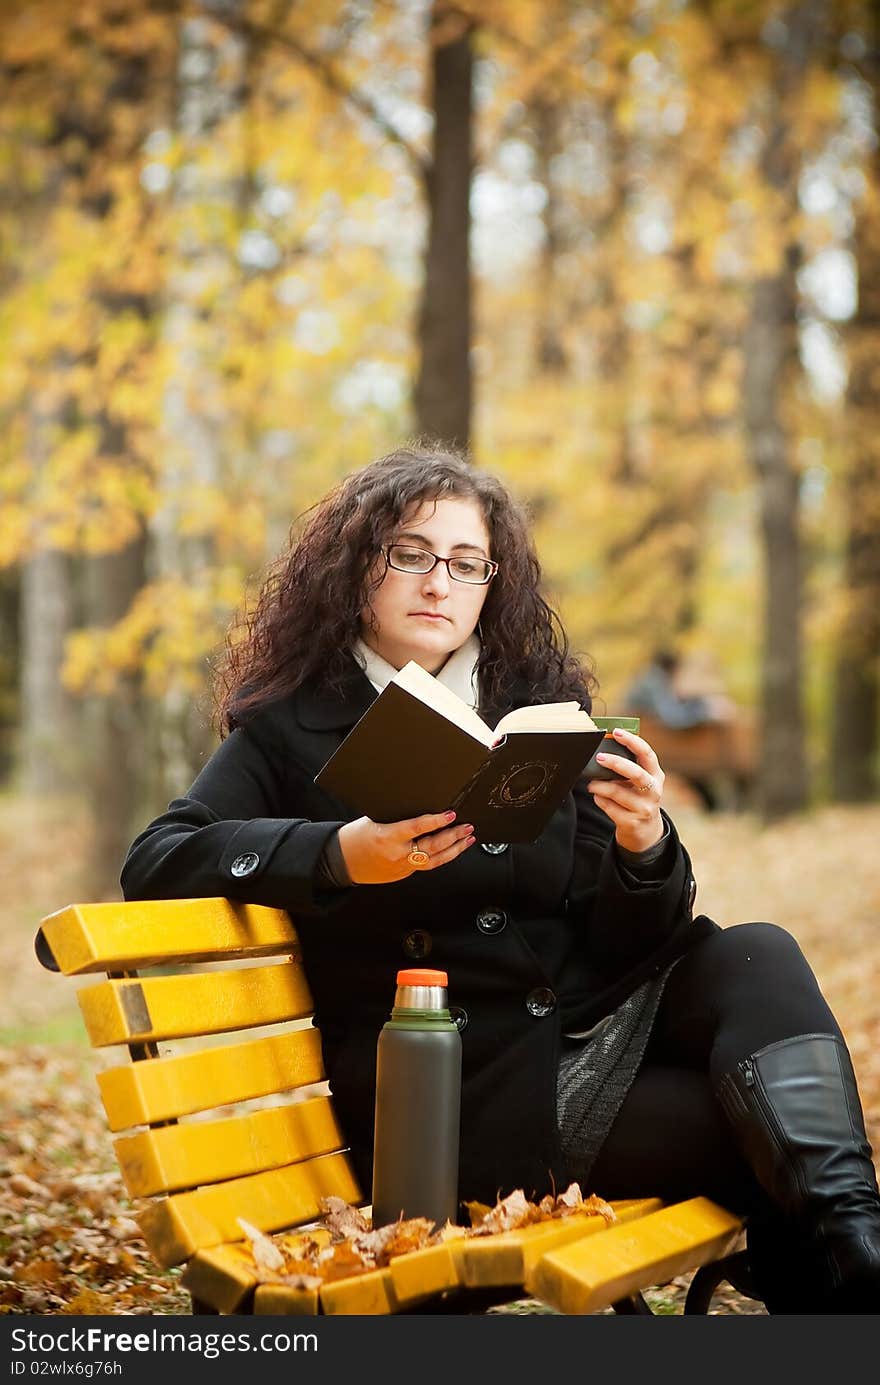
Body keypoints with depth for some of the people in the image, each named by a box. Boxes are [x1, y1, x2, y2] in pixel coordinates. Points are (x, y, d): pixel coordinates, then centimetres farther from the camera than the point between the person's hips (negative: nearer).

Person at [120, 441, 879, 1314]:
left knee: (757, 957, -22)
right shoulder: (291, 729, 2)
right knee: (760, 1127, -24)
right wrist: (341, 856, -26)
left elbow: (624, 946, 8)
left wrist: (644, 848, -16)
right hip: (451, 1099, -5)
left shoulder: (540, 710, 11)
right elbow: (155, 862, -11)